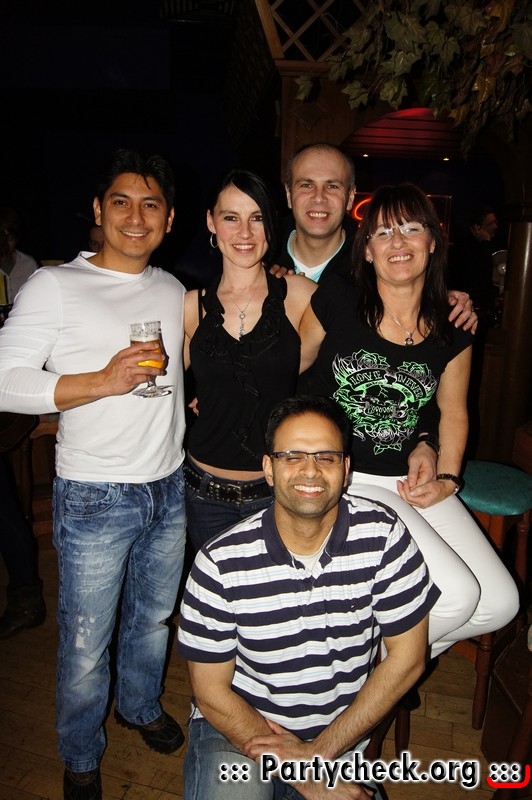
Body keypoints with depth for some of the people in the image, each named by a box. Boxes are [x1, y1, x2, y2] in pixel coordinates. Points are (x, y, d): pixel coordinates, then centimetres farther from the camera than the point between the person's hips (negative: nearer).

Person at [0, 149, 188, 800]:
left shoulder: (173, 291, 9)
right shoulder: (55, 285, -9)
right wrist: (102, 382, -24)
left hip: (170, 488, 5)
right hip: (95, 500, -5)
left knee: (153, 617, 23)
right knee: (85, 643, 11)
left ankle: (142, 706, 52)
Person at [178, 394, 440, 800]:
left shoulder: (383, 534, -15)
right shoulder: (221, 562, -19)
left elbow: (407, 656, -9)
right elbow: (211, 693, -10)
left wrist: (320, 751, -12)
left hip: (340, 739, 3)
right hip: (238, 728, -2)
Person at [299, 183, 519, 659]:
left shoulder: (452, 330, 3)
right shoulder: (336, 302, -9)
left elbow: (453, 410, 13)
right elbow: (293, 366, 4)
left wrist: (447, 476, 1)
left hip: (414, 480, 6)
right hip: (344, 479, -5)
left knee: (501, 603, 0)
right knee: (456, 594, -17)